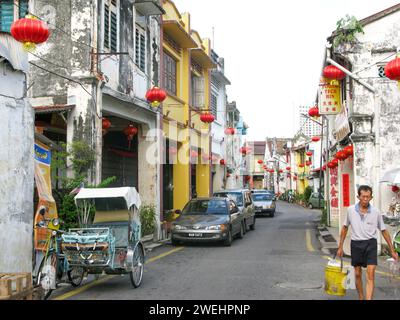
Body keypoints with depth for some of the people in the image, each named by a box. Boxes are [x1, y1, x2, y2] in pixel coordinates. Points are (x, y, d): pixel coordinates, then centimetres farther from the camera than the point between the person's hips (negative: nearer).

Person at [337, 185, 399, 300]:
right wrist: (340, 246, 11)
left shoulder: (376, 212, -4)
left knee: (370, 275, -11)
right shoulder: (351, 210, -2)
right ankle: (361, 298, 28)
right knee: (358, 274, 11)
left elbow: (384, 231, 5)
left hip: (370, 244, -1)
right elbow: (345, 228, 10)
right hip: (356, 244, 2)